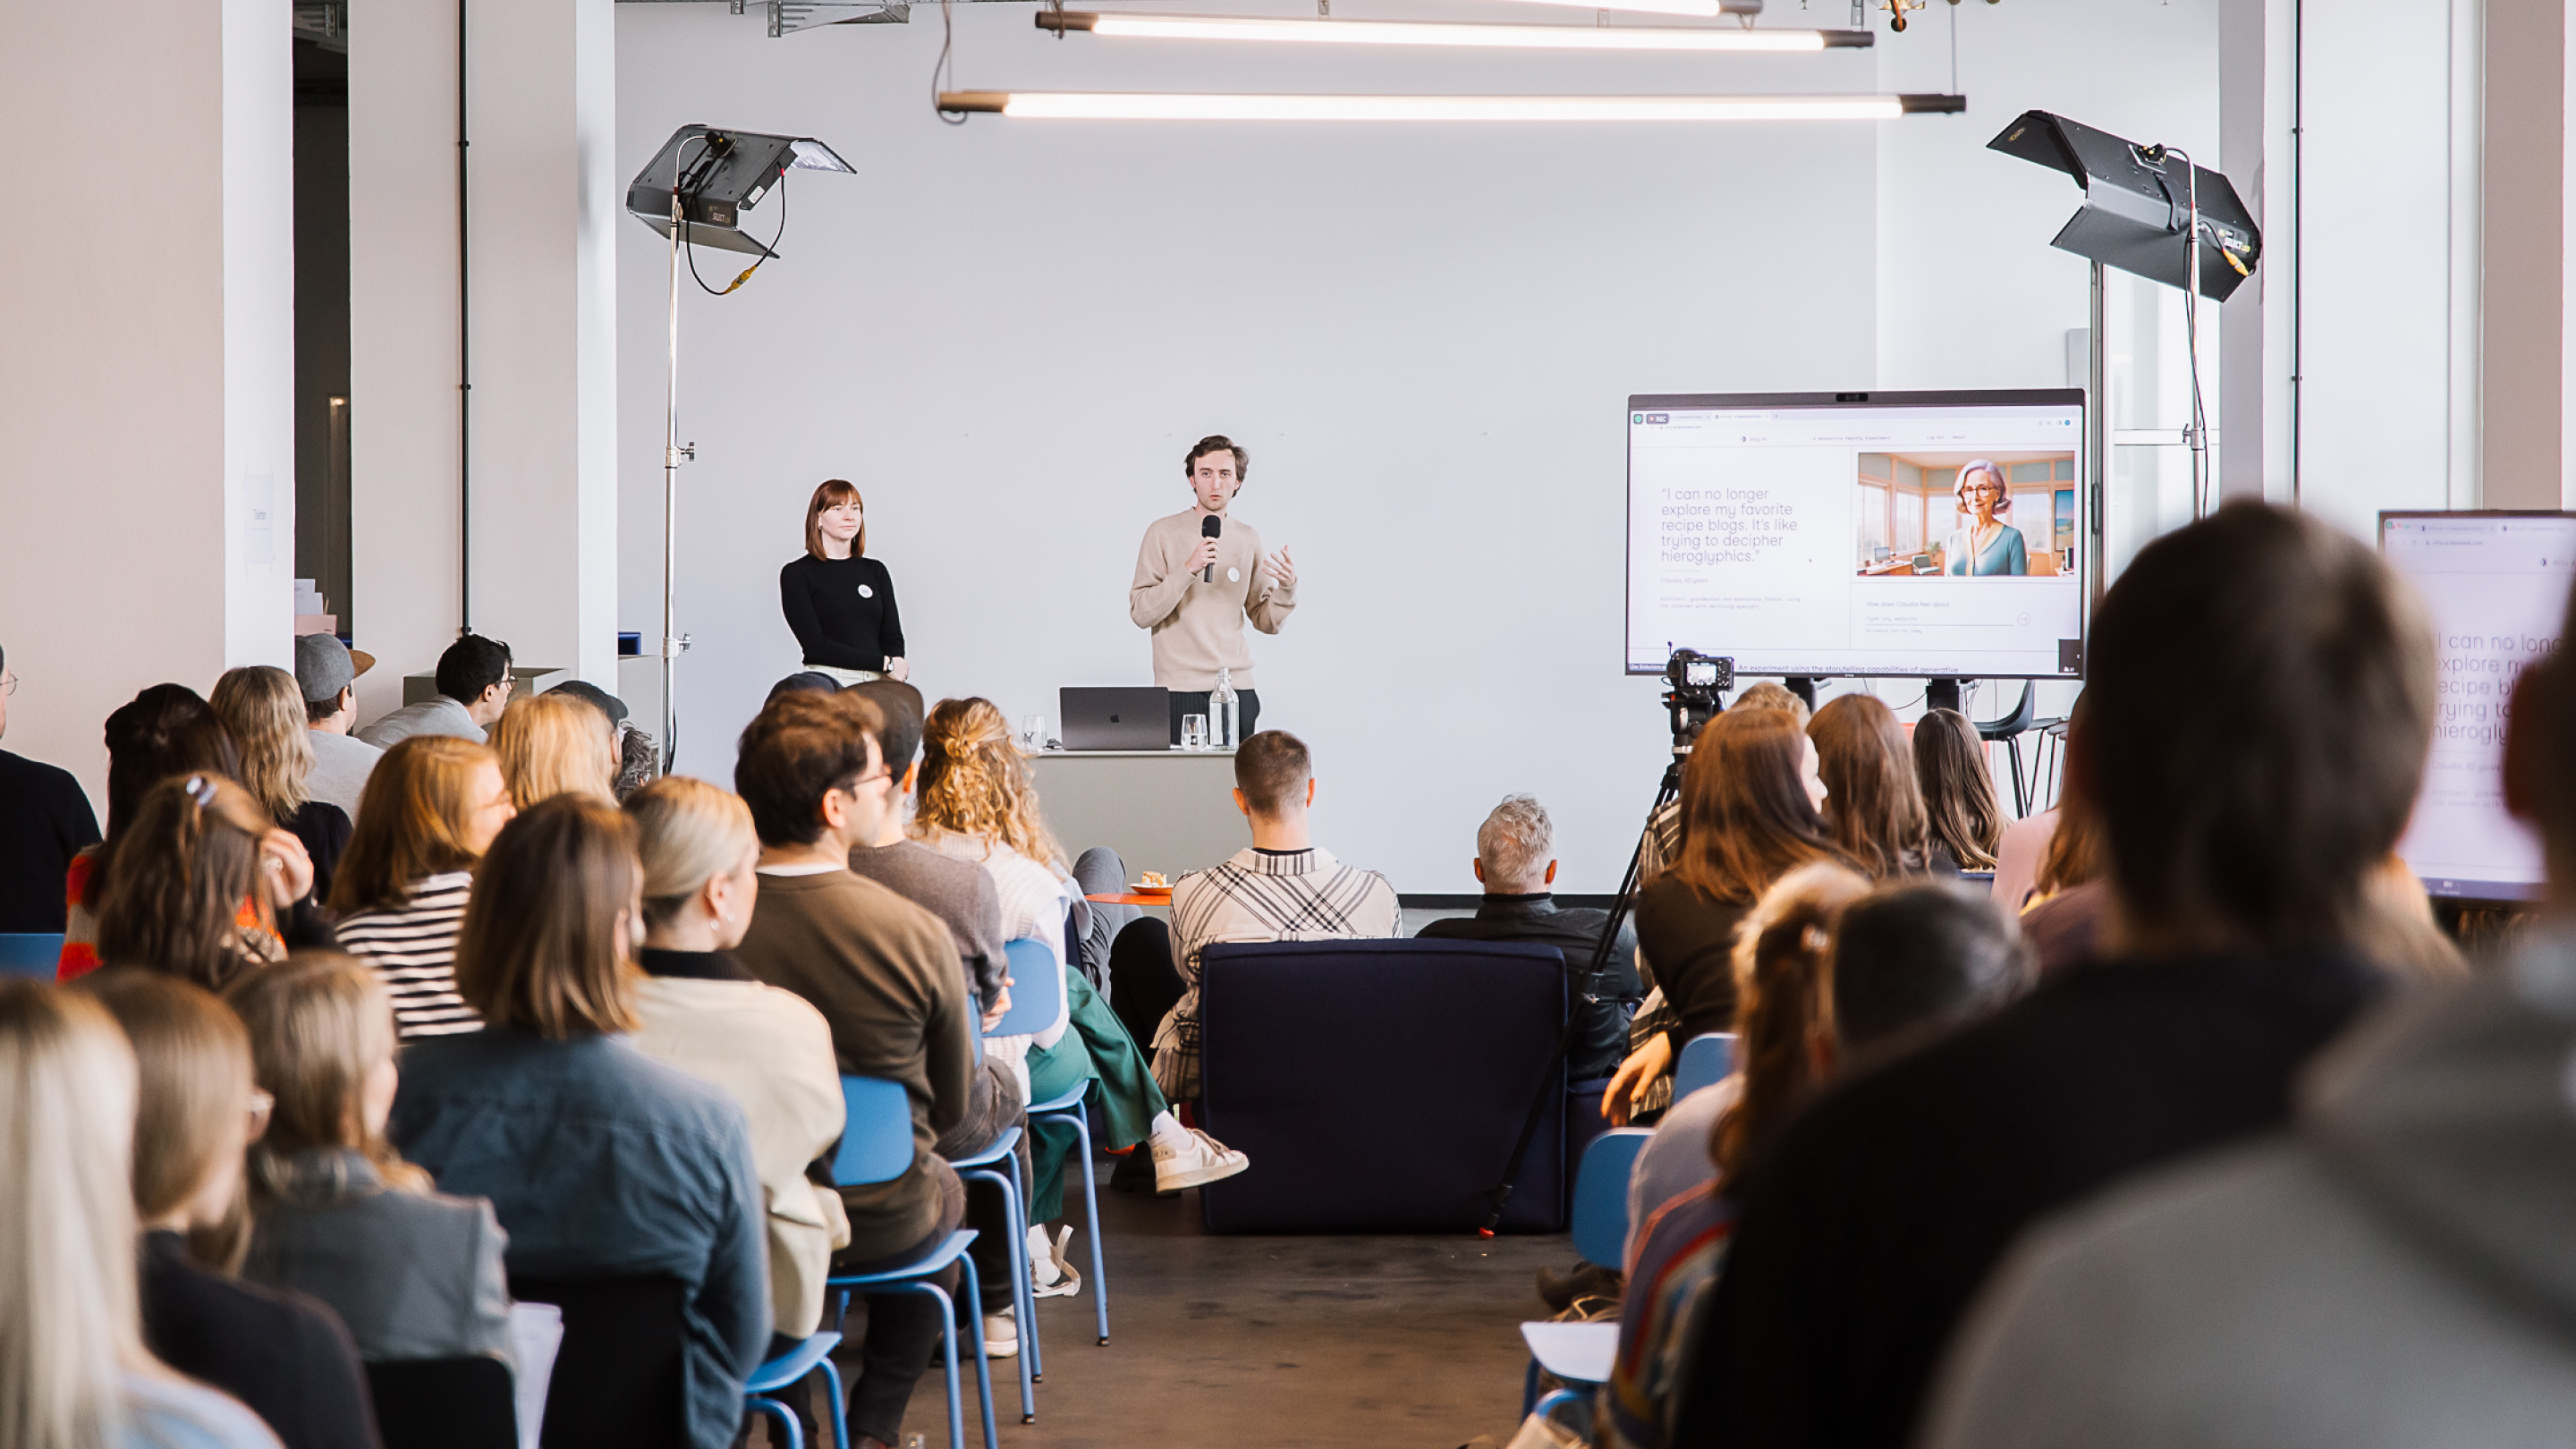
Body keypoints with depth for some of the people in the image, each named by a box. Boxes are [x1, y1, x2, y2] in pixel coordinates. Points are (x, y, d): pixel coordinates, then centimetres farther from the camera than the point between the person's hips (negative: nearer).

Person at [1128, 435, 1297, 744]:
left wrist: (1286, 588, -8)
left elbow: (1267, 622, 12)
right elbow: (1140, 613, -8)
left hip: (1237, 685, 3)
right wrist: (1188, 570, -18)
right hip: (1182, 689, -3)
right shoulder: (1163, 533, 0)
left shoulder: (1247, 538, 12)